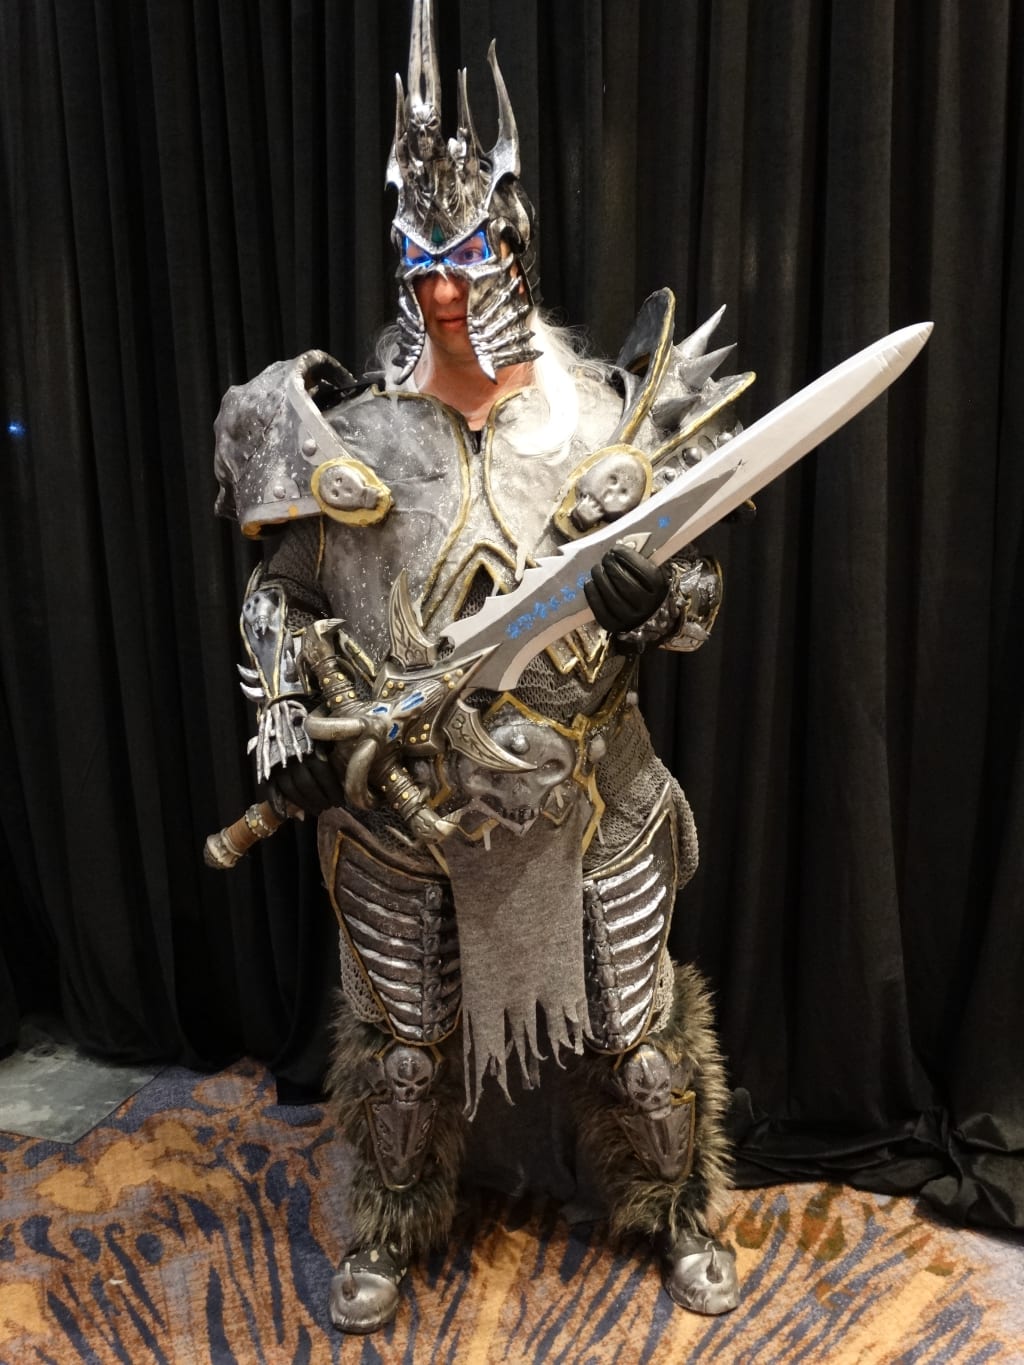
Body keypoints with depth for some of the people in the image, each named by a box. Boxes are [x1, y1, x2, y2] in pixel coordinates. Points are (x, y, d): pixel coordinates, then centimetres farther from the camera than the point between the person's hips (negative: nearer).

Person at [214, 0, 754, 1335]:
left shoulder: (606, 422, -5)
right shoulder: (351, 435, -3)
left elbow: (693, 599, 0)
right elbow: (284, 594, 6)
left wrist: (651, 595, -22)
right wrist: (288, 722, -6)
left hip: (583, 790, 0)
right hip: (401, 795, 1)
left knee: (632, 1027, 15)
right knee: (402, 1036, 17)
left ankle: (680, 1210, 44)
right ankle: (392, 1224, 46)